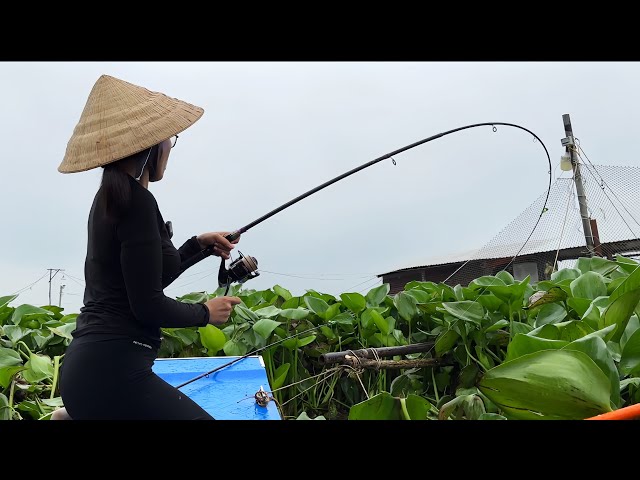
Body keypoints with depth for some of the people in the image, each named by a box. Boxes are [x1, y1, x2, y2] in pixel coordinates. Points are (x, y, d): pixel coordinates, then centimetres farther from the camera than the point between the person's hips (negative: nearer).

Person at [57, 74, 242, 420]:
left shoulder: (109, 198, 13)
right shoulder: (136, 201, -15)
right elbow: (148, 306, -17)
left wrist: (199, 245, 22)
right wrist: (205, 313, -1)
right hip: (112, 369, -10)